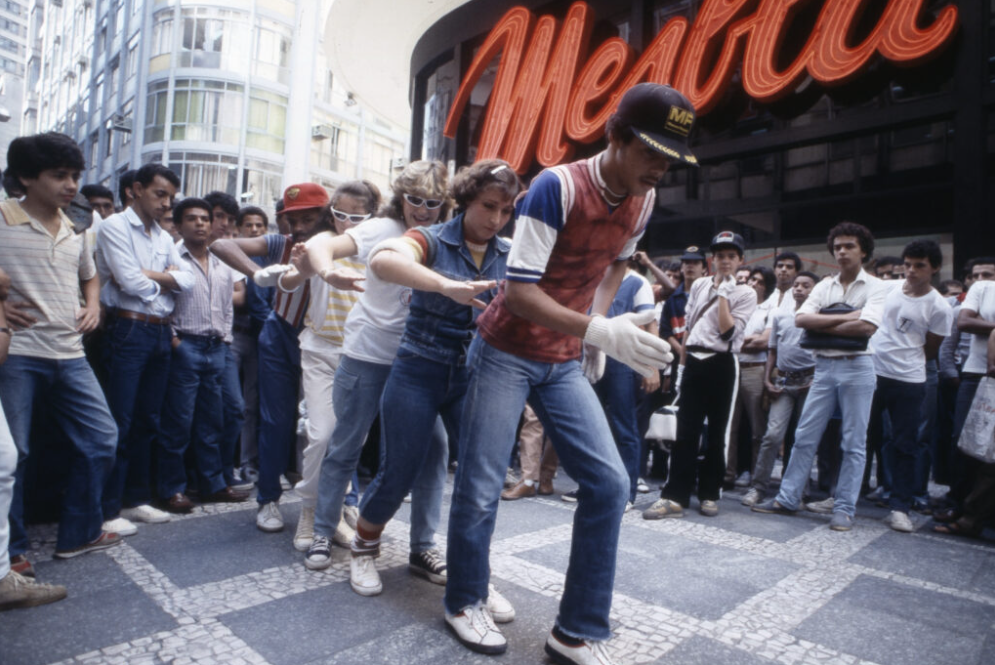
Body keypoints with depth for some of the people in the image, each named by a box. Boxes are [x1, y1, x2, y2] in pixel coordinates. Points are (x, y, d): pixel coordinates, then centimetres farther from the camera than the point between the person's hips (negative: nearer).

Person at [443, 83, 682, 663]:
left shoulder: (644, 199, 1)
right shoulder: (558, 187, -20)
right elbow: (519, 292, -25)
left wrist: (599, 319, 8)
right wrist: (599, 331, -35)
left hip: (564, 362, 6)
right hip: (506, 353, -5)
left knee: (609, 483, -3)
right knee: (480, 490, 1)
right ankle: (466, 603, 28)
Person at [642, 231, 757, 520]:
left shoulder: (746, 293, 0)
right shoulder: (698, 285, 12)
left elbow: (728, 332, -13)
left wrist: (723, 294, -12)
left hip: (722, 365, -3)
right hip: (694, 362, 3)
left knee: (717, 432, 5)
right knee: (685, 431, -1)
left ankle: (709, 493, 17)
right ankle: (675, 496, 0)